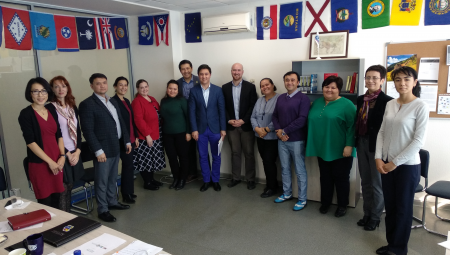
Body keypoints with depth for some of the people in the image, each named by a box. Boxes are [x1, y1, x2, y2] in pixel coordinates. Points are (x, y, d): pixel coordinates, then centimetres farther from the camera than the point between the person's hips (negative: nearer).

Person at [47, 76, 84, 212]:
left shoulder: (73, 107, 11)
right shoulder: (50, 108, -7)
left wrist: (77, 151, -2)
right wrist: (67, 154, -10)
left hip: (74, 153, 6)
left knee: (69, 188, 13)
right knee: (62, 189, -1)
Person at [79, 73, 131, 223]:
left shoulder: (113, 102, 13)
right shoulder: (87, 104, -11)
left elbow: (121, 122, 17)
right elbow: (88, 131, -16)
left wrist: (127, 141, 12)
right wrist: (98, 150, -20)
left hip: (116, 147, 7)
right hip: (103, 150, -7)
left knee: (113, 178, 19)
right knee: (102, 181, 3)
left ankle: (112, 202, 34)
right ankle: (102, 210, 15)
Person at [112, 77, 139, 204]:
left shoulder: (126, 101, 14)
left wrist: (136, 137, 15)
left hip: (131, 139, 8)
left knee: (128, 166, 14)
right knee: (128, 166, -2)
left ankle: (128, 192, 25)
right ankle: (126, 194, 12)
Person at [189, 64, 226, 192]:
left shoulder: (218, 90, -1)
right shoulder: (194, 91, -1)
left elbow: (222, 110, -1)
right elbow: (192, 111, -2)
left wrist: (223, 129, -5)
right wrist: (194, 129, -7)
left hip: (215, 129, 0)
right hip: (201, 129, 0)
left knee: (216, 156, 9)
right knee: (203, 156, 9)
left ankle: (215, 180, 25)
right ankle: (206, 180, 24)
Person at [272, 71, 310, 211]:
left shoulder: (303, 98, -8)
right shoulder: (280, 98, 10)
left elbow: (302, 119, -17)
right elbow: (275, 116, 10)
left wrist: (284, 131, -15)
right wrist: (278, 131, -8)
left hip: (297, 140, -6)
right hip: (282, 140, 6)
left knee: (300, 170, 4)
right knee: (285, 168, 16)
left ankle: (302, 199, 16)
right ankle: (287, 193, 32)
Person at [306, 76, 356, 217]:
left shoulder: (346, 104, -10)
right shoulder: (317, 103, 10)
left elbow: (352, 126, -15)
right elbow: (311, 122, 15)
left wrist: (349, 145, -20)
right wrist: (310, 143, 12)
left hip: (341, 150, -5)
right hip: (322, 149, 5)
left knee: (341, 178, 8)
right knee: (325, 177, 16)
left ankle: (342, 205, 25)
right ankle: (325, 202, 31)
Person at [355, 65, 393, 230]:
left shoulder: (387, 101, -13)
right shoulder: (361, 99, 8)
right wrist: (355, 141, 8)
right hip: (361, 143, 6)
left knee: (377, 183, 9)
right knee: (365, 182, 16)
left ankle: (375, 217, 25)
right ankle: (367, 213, 30)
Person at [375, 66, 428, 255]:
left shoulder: (421, 106, -11)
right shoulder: (390, 104, 5)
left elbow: (419, 141, -15)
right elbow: (381, 132, 6)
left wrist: (396, 162, -13)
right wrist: (378, 158, -4)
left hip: (407, 165, -5)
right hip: (386, 164, 5)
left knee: (403, 207, 10)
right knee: (389, 206, 14)